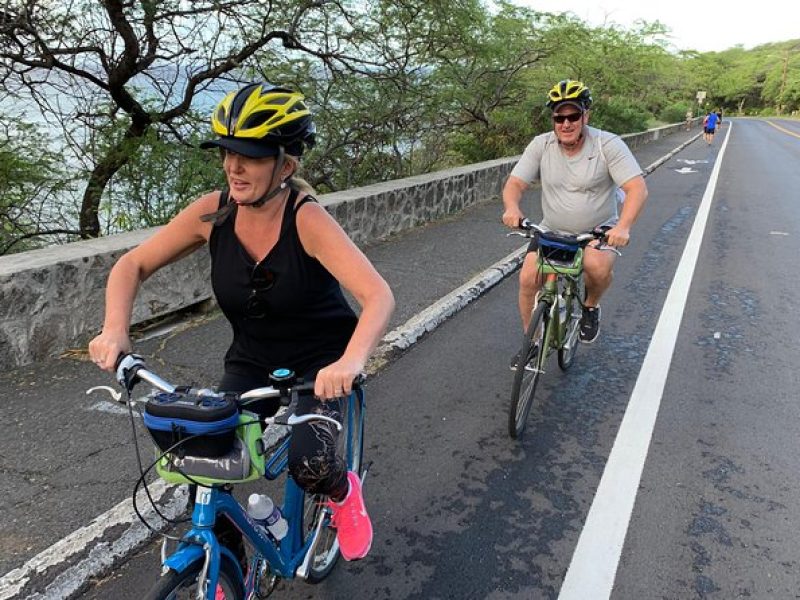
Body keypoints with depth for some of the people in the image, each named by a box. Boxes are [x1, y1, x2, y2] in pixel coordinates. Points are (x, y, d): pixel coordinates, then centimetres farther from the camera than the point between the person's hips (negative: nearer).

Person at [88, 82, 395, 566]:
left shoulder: (307, 219, -26)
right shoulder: (213, 212, -14)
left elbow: (379, 296, -35)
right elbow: (132, 266, -4)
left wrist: (350, 361, -53)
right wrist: (115, 330, -21)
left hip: (321, 362, -4)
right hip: (252, 362, 4)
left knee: (307, 462, -26)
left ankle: (344, 491, 14)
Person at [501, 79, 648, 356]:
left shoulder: (608, 144, -13)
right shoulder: (541, 145, -4)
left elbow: (637, 188, -20)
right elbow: (515, 182, -9)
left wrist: (623, 226, -39)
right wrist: (512, 207, -34)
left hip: (599, 231, -2)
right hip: (552, 231, 3)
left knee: (597, 265, -34)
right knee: (528, 278, -15)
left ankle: (591, 306, 2)